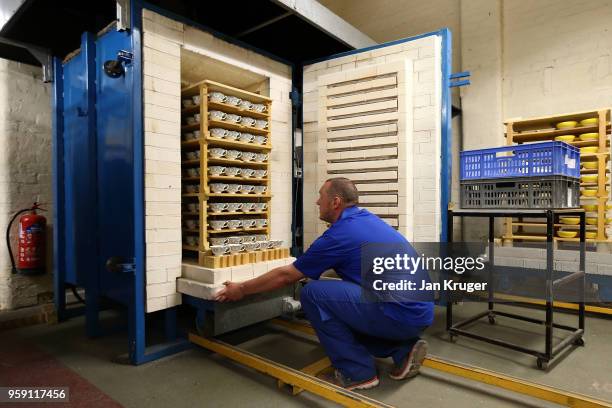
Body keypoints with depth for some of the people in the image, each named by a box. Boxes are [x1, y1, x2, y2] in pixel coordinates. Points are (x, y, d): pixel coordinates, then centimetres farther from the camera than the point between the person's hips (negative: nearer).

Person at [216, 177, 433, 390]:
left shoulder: (339, 234, -12)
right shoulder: (366, 218, 13)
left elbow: (285, 275, -3)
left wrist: (242, 289, 10)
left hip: (401, 314, -10)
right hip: (419, 311, 10)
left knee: (312, 293, -11)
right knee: (341, 315, 23)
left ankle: (356, 371, 1)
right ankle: (404, 348, 14)